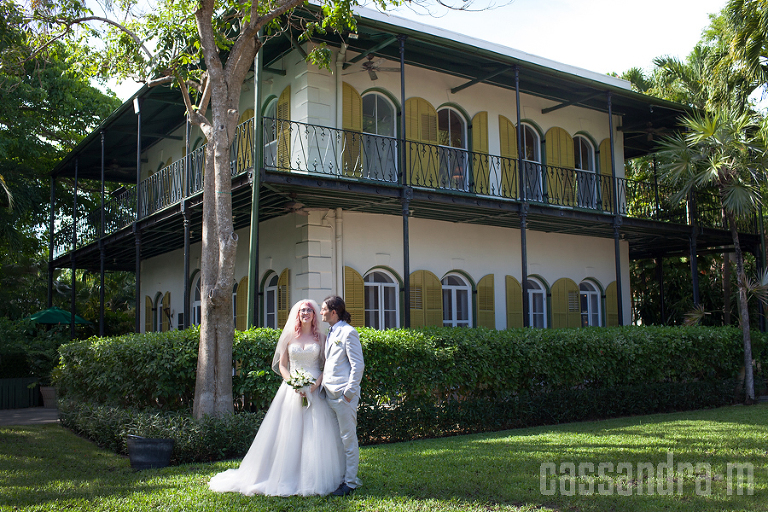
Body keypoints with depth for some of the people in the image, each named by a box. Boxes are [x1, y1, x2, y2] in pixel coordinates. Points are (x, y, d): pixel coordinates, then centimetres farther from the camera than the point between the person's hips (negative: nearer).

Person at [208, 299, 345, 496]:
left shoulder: (321, 338, 6)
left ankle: (315, 479, 5)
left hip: (315, 390, -1)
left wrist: (317, 383, -12)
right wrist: (293, 383, -8)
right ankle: (287, 477, 8)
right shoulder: (289, 337, 8)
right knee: (288, 434, -1)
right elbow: (281, 365, 9)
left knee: (316, 434, -4)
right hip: (292, 390, 1)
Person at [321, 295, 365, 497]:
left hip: (344, 394, -9)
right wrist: (323, 384, 13)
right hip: (330, 394, 9)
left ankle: (350, 482, 5)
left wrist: (349, 391, -16)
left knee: (348, 438, -1)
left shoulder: (348, 332, -9)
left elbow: (358, 365, -13)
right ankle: (339, 476, 23)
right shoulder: (330, 333, 16)